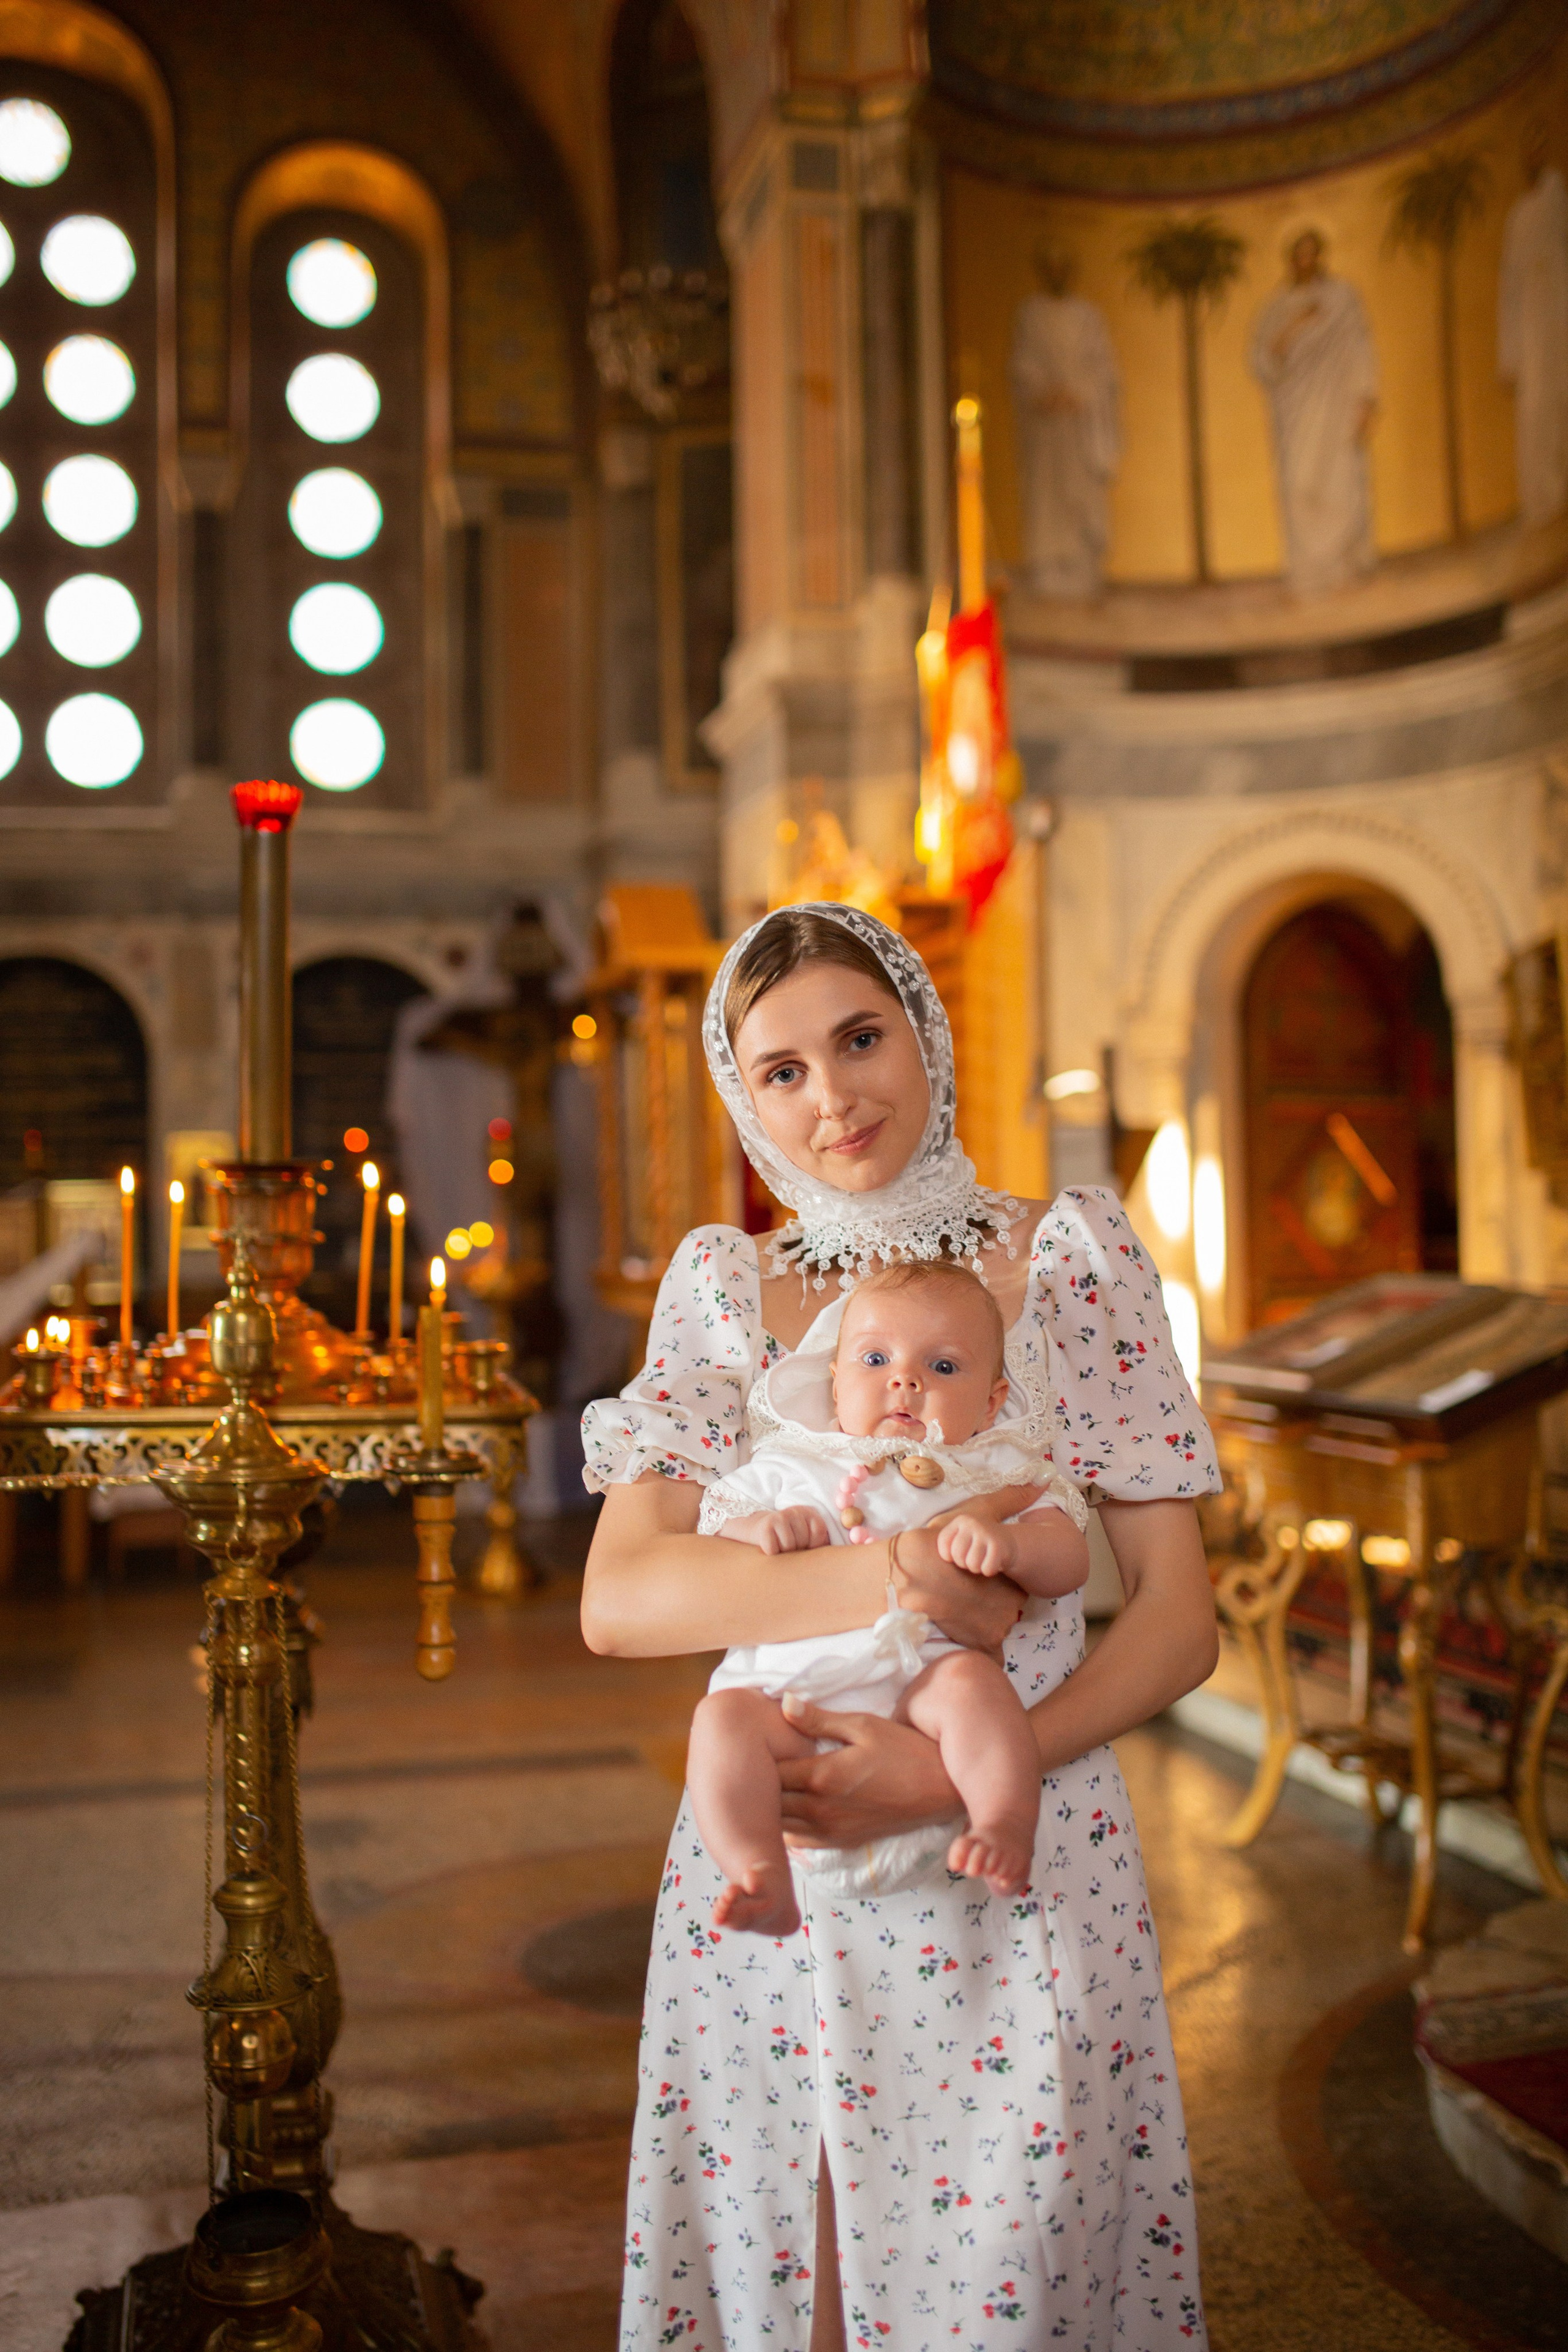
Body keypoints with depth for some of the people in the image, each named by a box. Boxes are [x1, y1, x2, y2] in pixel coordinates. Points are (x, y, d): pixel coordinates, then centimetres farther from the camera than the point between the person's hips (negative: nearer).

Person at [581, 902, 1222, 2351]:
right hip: (769, 1886, 2)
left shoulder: (1071, 1257, -1)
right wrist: (897, 1575, -20)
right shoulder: (722, 1287, 4)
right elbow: (618, 1601, -7)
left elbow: (1180, 1624, -4)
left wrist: (957, 1777, -18)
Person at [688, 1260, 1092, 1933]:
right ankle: (762, 1881, -27)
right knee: (723, 1715, -25)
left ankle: (1006, 1833, -30)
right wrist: (757, 1531, -5)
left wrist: (1007, 1543, -16)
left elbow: (1068, 1561, 6)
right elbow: (710, 1535, 19)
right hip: (792, 1696, 2)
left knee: (971, 1677, -31)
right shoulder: (786, 1462, 21)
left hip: (922, 1683, -1)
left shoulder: (994, 1471, 16)